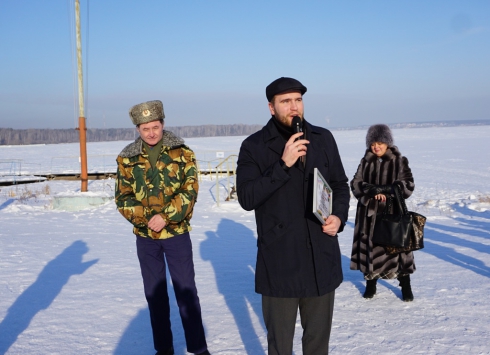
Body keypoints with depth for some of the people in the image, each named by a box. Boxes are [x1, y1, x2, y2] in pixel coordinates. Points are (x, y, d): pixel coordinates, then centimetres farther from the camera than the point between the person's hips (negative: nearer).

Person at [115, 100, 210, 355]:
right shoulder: (126, 158, 2)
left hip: (177, 234, -2)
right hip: (145, 237, 2)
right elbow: (122, 197, 0)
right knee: (154, 293, 11)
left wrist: (165, 217, -20)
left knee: (186, 291, 3)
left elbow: (190, 191, -10)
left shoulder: (182, 152, -3)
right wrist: (146, 218, -15)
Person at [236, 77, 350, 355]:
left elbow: (340, 185, 14)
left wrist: (339, 217, -5)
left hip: (322, 259, 3)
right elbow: (246, 198, -15)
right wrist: (283, 164, -23)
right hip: (279, 261, -3)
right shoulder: (254, 146, -6)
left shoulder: (324, 139, 6)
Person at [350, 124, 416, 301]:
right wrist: (372, 190, -19)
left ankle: (405, 286, 11)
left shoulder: (399, 161, -1)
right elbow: (356, 184, -1)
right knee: (370, 246, 6)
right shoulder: (366, 162, 6)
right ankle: (370, 283, 23)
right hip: (369, 212, 2)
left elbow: (408, 185, -7)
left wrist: (386, 190, -19)